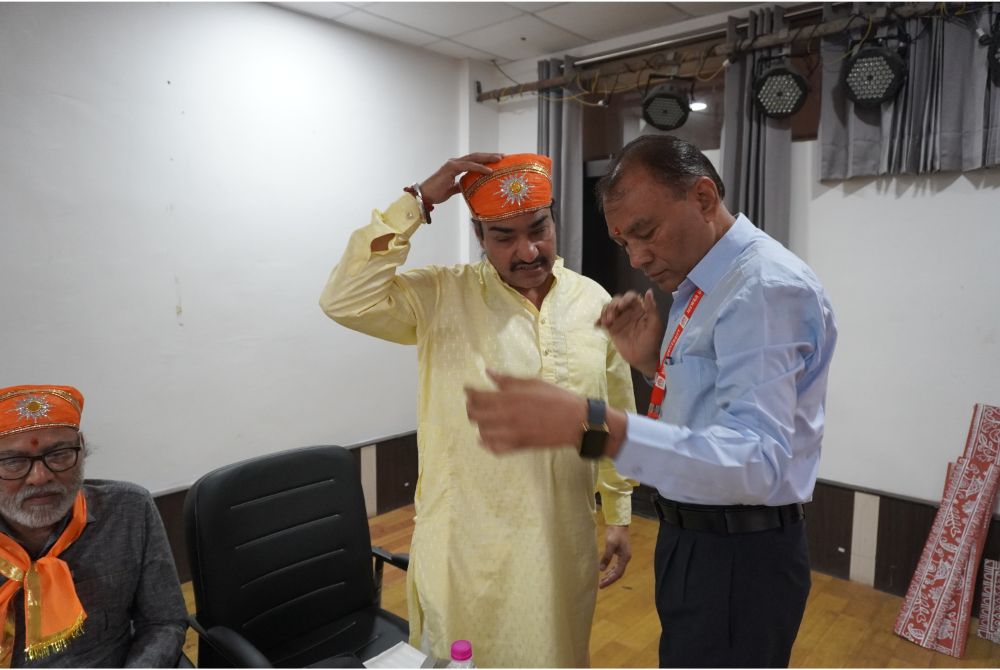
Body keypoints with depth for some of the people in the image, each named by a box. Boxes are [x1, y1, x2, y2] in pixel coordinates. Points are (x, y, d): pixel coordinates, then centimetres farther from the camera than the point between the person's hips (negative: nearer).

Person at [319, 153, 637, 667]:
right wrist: (418, 202, -22)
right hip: (465, 544, -2)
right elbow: (344, 300, -24)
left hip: (564, 542, 3)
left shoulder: (595, 303, 0)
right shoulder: (440, 297, -9)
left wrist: (618, 515, 10)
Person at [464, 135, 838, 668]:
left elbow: (756, 459, -35)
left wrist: (589, 423, -46)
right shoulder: (701, 283, 7)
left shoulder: (768, 288, -23)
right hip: (693, 540, 9)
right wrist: (652, 362, -4)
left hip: (739, 557, -9)